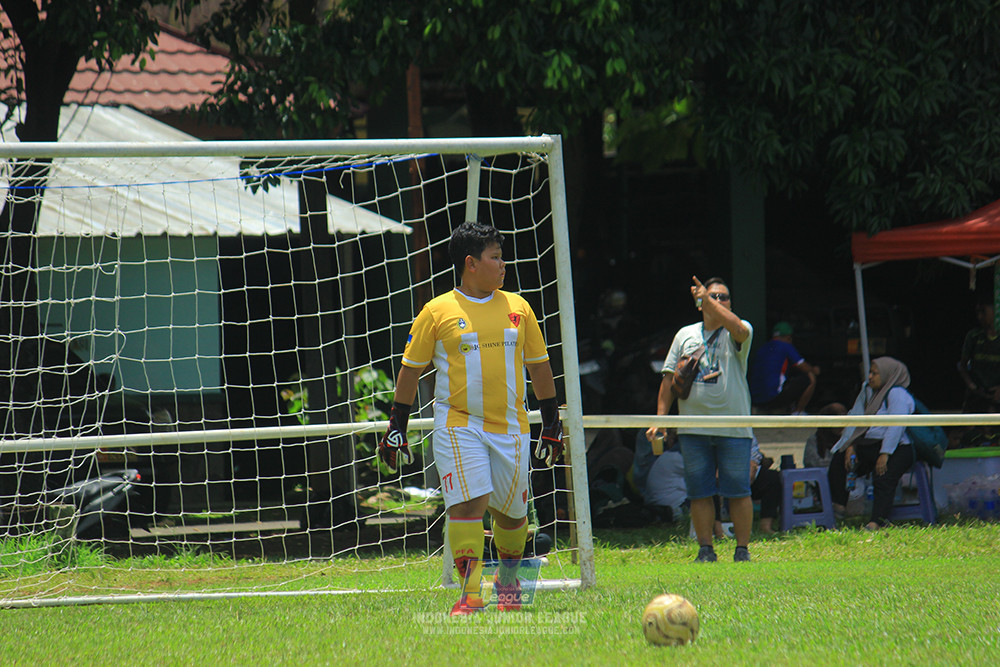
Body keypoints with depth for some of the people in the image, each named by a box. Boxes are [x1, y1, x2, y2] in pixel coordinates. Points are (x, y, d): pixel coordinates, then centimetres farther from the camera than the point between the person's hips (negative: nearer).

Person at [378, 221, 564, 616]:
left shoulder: (517, 308, 9)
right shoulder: (437, 312, 0)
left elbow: (539, 366, 16)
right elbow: (411, 369, 5)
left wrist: (552, 425, 15)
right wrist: (396, 428, 2)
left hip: (510, 426, 3)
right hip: (458, 425, -3)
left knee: (510, 509, 8)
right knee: (468, 503, -15)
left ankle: (508, 579, 33)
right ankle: (470, 594, -15)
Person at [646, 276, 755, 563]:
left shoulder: (738, 332, 4)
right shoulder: (686, 335, 14)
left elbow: (736, 327, -23)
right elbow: (669, 379, 14)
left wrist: (709, 300, -25)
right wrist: (660, 419, 6)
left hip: (733, 428, -3)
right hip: (693, 429, 3)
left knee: (738, 491, -2)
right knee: (699, 492, 2)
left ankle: (742, 548, 6)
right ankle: (706, 549, 9)